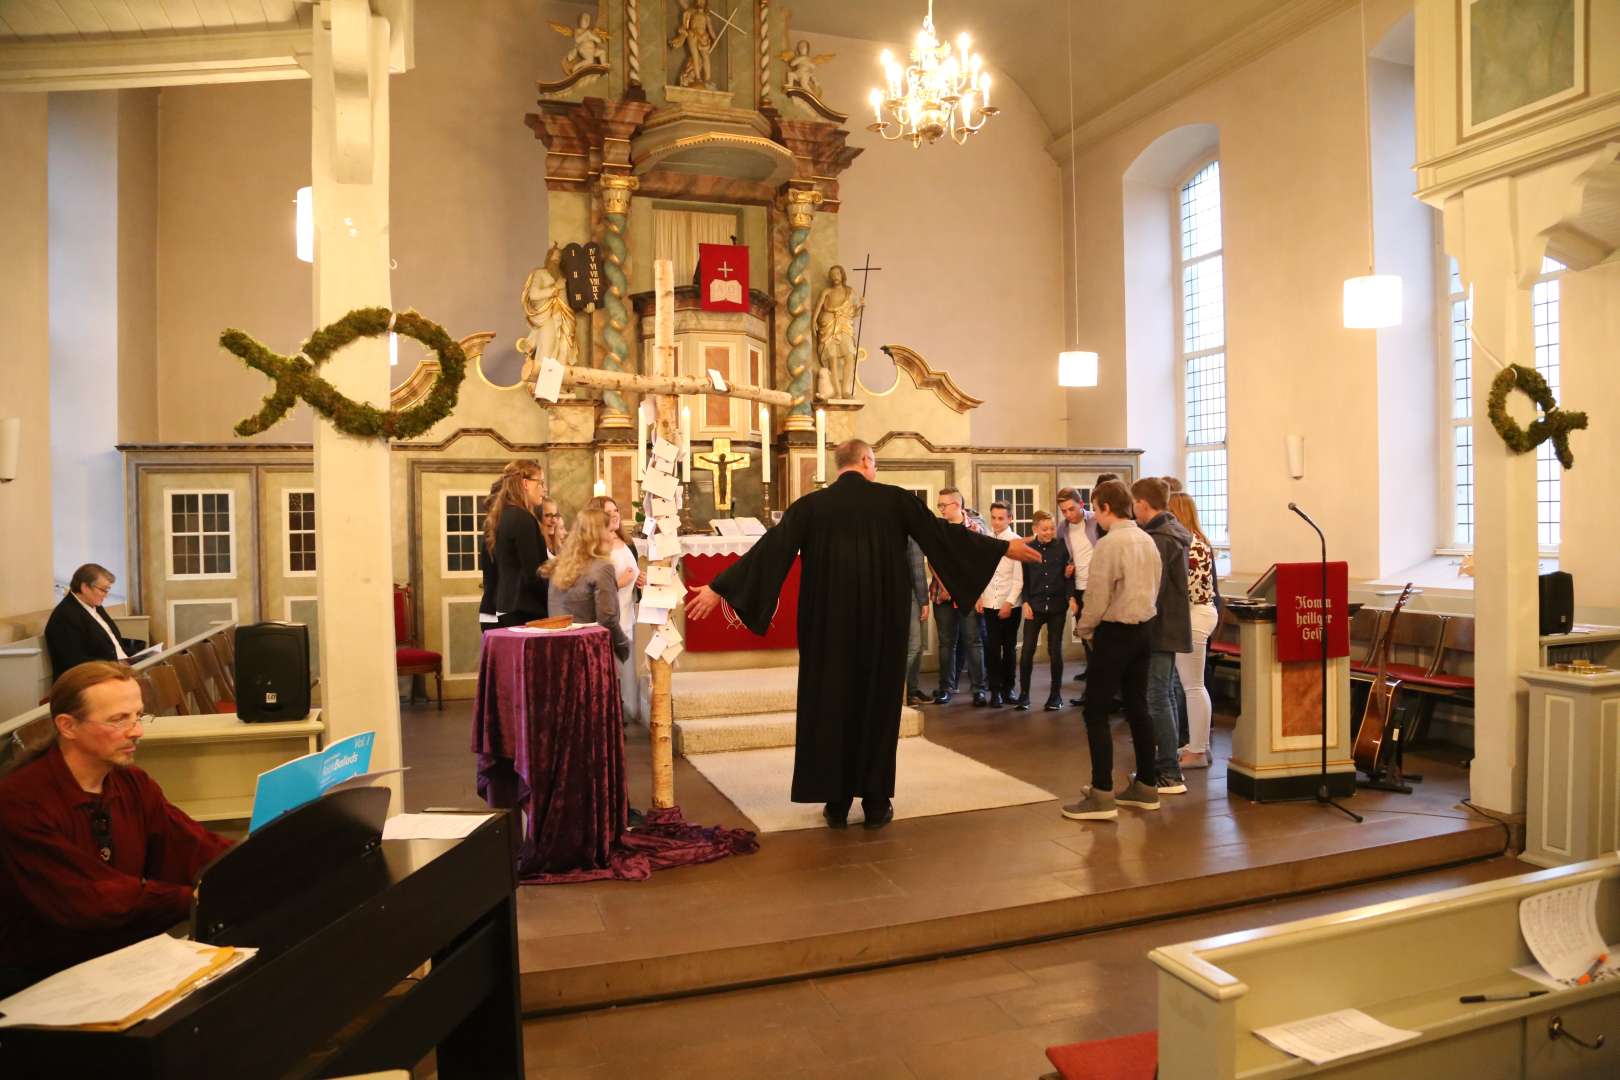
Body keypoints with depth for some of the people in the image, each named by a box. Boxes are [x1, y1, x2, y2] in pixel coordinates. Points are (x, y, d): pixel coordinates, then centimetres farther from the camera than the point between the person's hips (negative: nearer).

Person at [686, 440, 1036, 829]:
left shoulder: (811, 505, 0)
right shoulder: (895, 499, -2)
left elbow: (770, 549, -2)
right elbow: (942, 533, 3)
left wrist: (718, 588, 5)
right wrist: (1004, 546, 14)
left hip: (829, 623, 1)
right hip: (883, 621, 0)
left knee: (831, 703, 9)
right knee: (879, 703, 9)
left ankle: (836, 803, 13)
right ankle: (876, 803, 14)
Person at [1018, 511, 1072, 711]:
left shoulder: (1061, 547, 0)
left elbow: (1067, 576, 7)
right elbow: (1024, 578, 4)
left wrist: (1068, 573, -14)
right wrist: (1025, 602, -3)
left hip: (1057, 605, 0)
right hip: (1034, 605, 0)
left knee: (1055, 650, 5)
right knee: (1027, 650, -3)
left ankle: (1056, 694, 17)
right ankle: (1024, 693, 9)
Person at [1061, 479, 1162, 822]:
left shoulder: (1109, 544, -17)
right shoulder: (1147, 540, 8)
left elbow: (1098, 596, -17)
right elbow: (1154, 588, 12)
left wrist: (1084, 630, -2)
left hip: (1115, 633, -8)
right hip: (1143, 630, 8)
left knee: (1096, 712, -4)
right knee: (1137, 707, 15)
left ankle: (1102, 796, -4)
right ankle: (1146, 786, 22)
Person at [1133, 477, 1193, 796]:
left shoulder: (1158, 539, -19)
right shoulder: (1173, 532, 13)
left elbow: (1151, 590, -21)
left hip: (1159, 629, -10)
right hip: (1171, 626, 10)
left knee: (1157, 700, -6)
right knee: (1165, 696, 16)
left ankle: (1170, 775, -3)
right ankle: (1166, 763, 24)